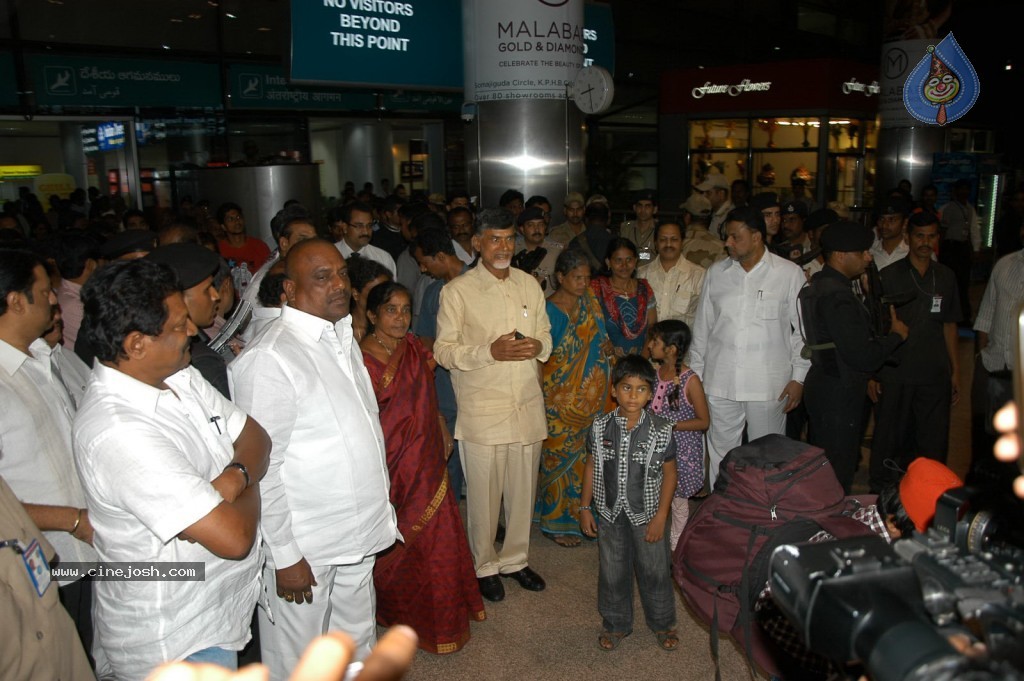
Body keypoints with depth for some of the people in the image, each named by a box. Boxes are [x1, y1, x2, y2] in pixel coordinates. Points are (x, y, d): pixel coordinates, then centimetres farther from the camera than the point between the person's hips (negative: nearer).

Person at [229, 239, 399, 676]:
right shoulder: (269, 359, -21)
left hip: (358, 533, 8)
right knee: (296, 663, 13)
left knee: (356, 648, 23)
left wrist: (382, 505, 13)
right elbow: (261, 467, -19)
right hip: (304, 548, -7)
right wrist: (284, 555, -16)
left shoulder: (343, 339, 6)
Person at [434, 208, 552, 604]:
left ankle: (516, 558, 34)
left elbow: (545, 331, 18)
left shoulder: (529, 284, 10)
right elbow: (443, 350, -7)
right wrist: (490, 351, -21)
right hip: (482, 411, -4)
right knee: (483, 493, 4)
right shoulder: (457, 291, -6)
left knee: (524, 489, 13)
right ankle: (483, 566, 26)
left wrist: (538, 346, -6)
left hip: (528, 404, 5)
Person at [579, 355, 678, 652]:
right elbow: (591, 466, 1)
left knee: (654, 571, 14)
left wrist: (660, 516, -9)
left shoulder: (661, 429, -14)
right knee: (613, 572, 15)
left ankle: (663, 623, 38)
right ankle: (616, 624, 36)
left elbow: (669, 472, -7)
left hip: (647, 514, -1)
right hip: (610, 514, 2)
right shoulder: (600, 427, -9)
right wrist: (585, 507, 2)